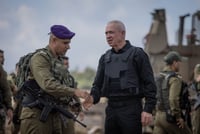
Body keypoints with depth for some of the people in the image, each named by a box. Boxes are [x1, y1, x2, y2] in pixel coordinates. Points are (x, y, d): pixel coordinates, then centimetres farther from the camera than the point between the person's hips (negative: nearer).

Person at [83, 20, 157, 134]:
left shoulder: (137, 54, -2)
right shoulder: (105, 58, 15)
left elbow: (149, 84, -6)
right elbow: (98, 84, 13)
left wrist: (148, 109, -14)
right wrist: (93, 97, -9)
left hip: (131, 108, -6)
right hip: (111, 109, 6)